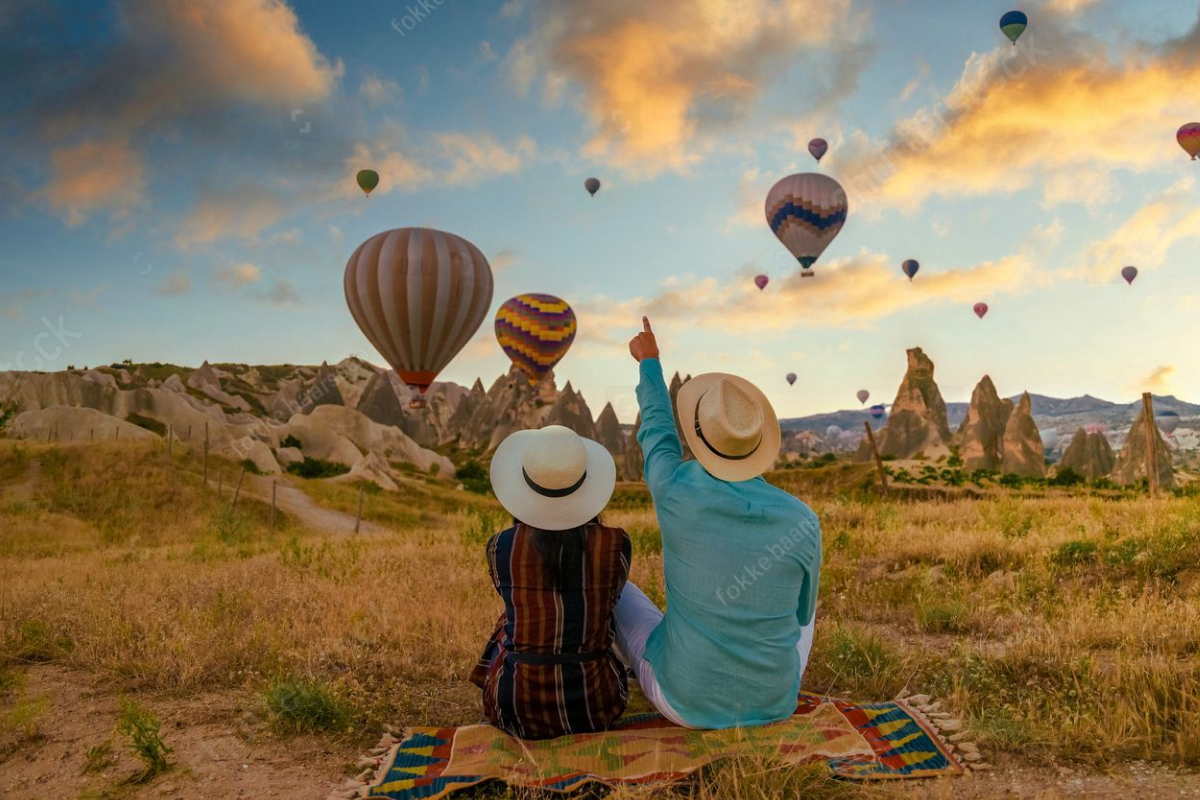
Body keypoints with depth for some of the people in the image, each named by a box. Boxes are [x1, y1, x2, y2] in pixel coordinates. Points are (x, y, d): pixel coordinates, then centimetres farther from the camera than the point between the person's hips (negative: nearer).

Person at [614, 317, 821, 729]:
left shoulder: (677, 492, -23)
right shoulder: (802, 521, -18)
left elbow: (657, 432, 2)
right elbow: (801, 612, 1)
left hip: (688, 701, -2)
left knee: (616, 591, 25)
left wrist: (649, 361, 20)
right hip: (773, 702, 2)